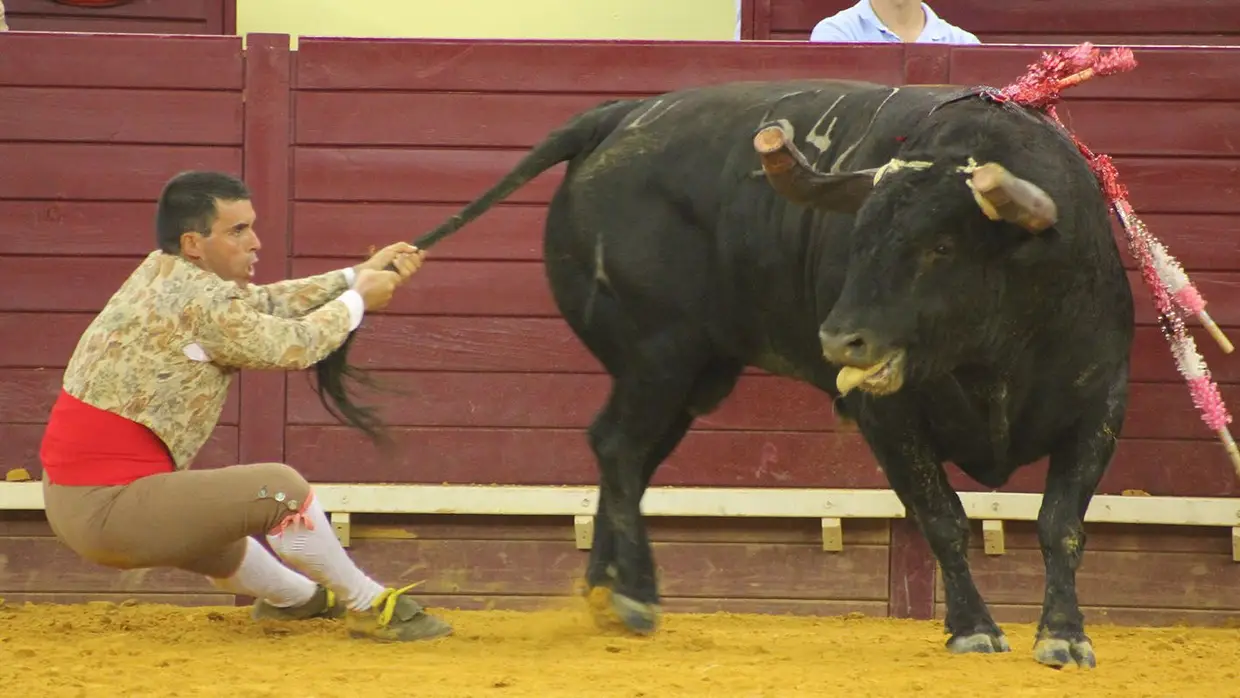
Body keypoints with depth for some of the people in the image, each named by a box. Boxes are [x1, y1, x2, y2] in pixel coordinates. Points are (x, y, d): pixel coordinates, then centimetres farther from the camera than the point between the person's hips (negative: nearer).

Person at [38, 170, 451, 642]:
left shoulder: (165, 273, 10)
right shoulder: (197, 299, -19)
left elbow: (266, 304, 17)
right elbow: (294, 346, -15)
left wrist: (360, 274, 11)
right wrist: (358, 298, 2)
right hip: (107, 509, -11)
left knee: (217, 533, 35)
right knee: (279, 489, -13)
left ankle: (298, 596, 60)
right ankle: (370, 606, 2)